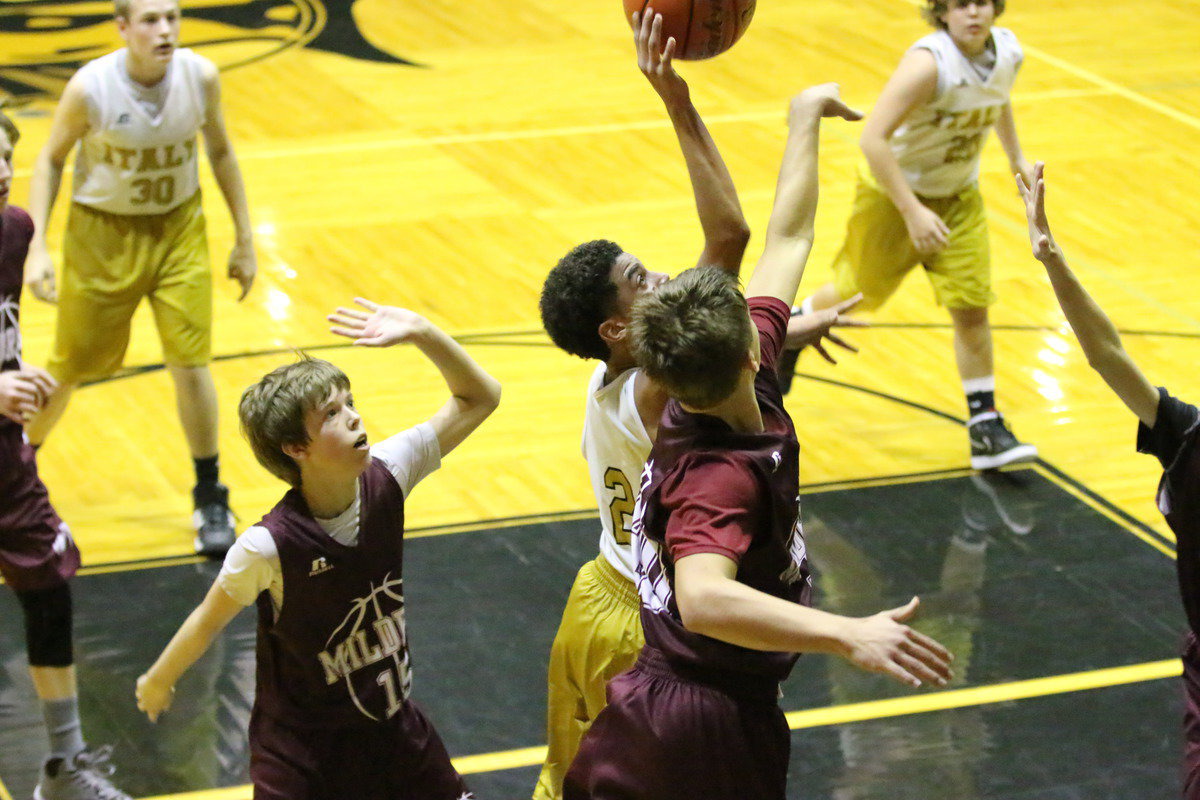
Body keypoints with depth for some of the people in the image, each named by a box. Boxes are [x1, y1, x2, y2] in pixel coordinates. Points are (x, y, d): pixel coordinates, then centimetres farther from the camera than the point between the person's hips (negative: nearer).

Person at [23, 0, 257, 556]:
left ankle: (210, 499, 14)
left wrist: (244, 238, 6)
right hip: (104, 233, -2)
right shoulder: (90, 88, -24)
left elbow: (219, 150, 3)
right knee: (69, 367, 9)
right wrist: (36, 248, -15)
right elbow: (51, 160, -8)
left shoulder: (200, 77, -15)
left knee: (190, 363, -3)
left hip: (178, 229, 2)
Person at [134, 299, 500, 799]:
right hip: (302, 751, -5)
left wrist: (421, 333, -20)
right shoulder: (269, 547, -27)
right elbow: (210, 620, -8)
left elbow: (479, 397, -5)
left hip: (392, 727, 5)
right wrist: (158, 682, 6)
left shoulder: (385, 476, -13)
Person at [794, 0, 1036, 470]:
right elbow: (873, 138, -34)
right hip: (893, 191, -5)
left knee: (972, 307, -3)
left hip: (958, 197, 5)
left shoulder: (1009, 52, -11)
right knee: (856, 293, 13)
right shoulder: (929, 63, -33)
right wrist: (913, 211, -35)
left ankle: (985, 430, 4)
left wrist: (1016, 157, 14)